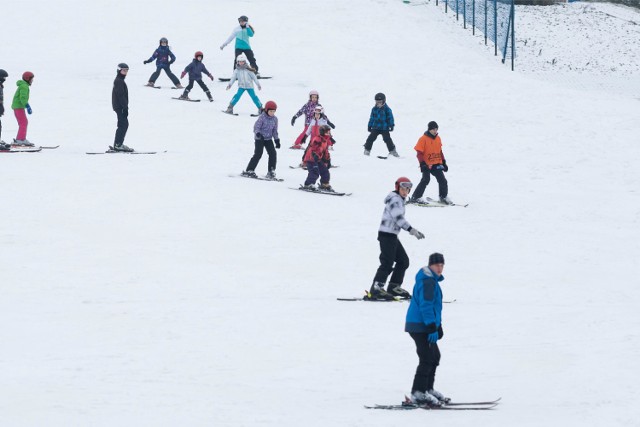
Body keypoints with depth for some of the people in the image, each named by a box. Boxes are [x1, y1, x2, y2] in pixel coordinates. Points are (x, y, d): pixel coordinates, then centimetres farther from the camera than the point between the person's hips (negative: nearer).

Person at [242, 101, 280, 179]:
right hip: (259, 138, -6)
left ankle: (271, 172, 3)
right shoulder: (262, 117, -12)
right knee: (258, 154, -13)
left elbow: (275, 131, 14)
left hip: (268, 138, 6)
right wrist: (258, 133, -36)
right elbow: (256, 127, -15)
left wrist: (277, 140, 9)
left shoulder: (274, 119, 6)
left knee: (273, 153, -6)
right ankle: (249, 171, -7)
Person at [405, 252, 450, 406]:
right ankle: (418, 393, -15)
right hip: (420, 326, -11)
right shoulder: (427, 281, -16)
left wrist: (438, 327, 32)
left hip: (423, 326, 11)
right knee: (427, 359, -13)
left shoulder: (432, 280, 18)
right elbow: (425, 305, -22)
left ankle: (427, 389, 25)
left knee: (434, 356, 18)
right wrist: (432, 328, -24)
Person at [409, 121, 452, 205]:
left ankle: (444, 197, 20)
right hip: (427, 165, -6)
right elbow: (419, 153, -9)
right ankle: (415, 198, -11)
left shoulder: (438, 138, 10)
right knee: (425, 180, -16)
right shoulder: (423, 139, -9)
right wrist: (422, 163, -17)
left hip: (436, 164, 6)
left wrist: (444, 162, 20)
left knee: (442, 180, 3)